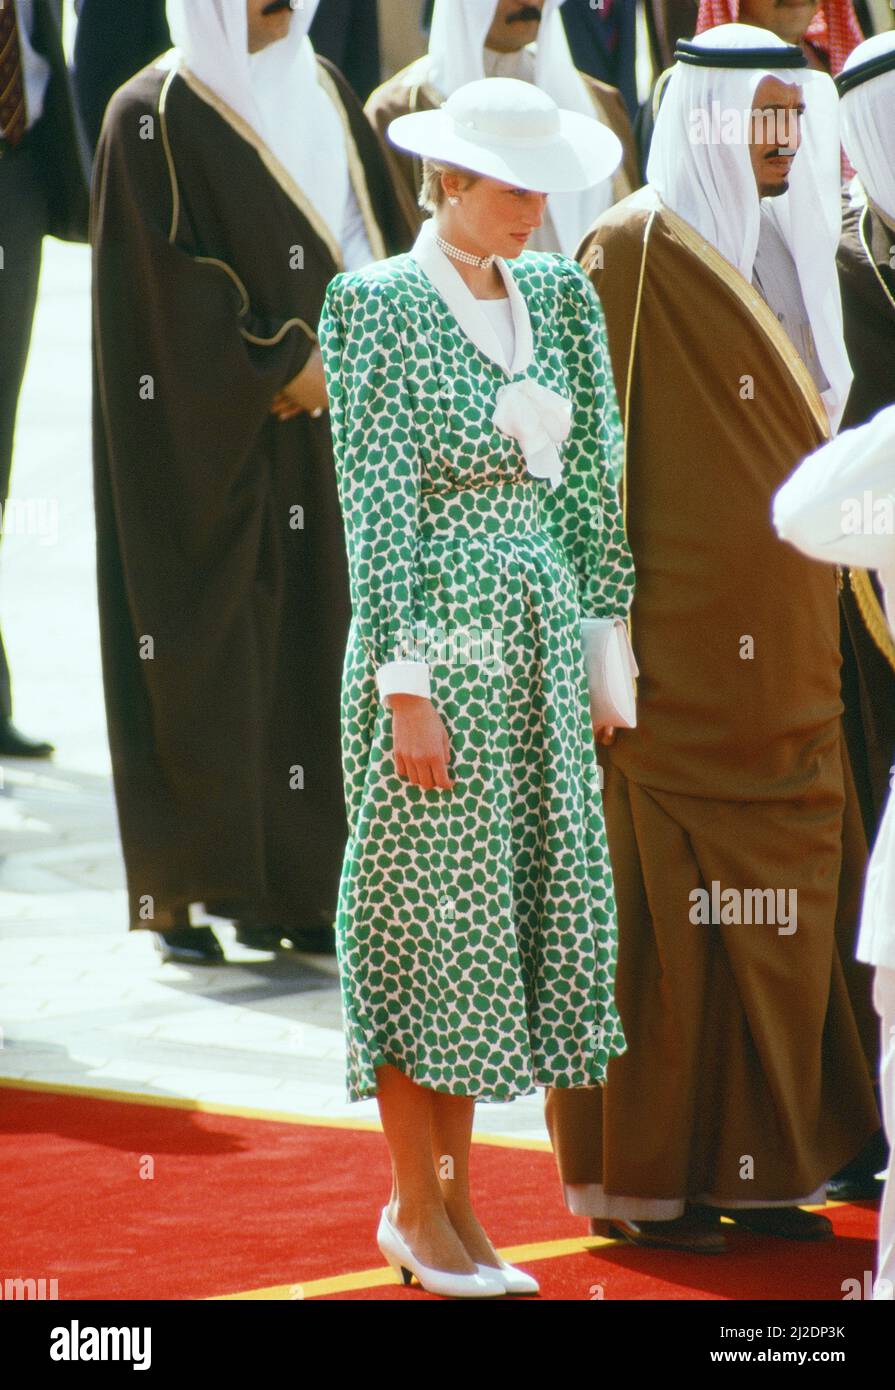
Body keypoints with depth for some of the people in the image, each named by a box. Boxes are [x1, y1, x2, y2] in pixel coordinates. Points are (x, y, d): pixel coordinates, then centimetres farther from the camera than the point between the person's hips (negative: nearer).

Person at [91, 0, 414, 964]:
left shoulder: (320, 91, 13)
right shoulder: (153, 118, -7)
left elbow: (372, 236, 11)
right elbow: (169, 283, -13)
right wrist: (287, 362, -14)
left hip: (323, 422, 6)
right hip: (213, 440, -6)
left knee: (316, 641, 4)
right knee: (208, 651, -5)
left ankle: (299, 883, 9)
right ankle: (188, 892, 1)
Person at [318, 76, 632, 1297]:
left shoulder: (560, 297, 10)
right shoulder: (380, 304, -9)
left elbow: (587, 480, 13)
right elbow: (377, 504, -12)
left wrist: (601, 644, 9)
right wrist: (408, 684, -16)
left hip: (540, 636, 7)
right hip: (436, 631, -7)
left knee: (524, 909, 8)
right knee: (428, 914, -1)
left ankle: (453, 1201, 16)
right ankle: (416, 1209, 9)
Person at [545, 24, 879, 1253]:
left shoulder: (790, 251, 12)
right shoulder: (636, 252, -11)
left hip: (782, 656, 8)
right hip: (678, 645, -7)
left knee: (778, 908, 8)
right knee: (666, 909, -2)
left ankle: (753, 1166, 15)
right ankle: (638, 1177, 5)